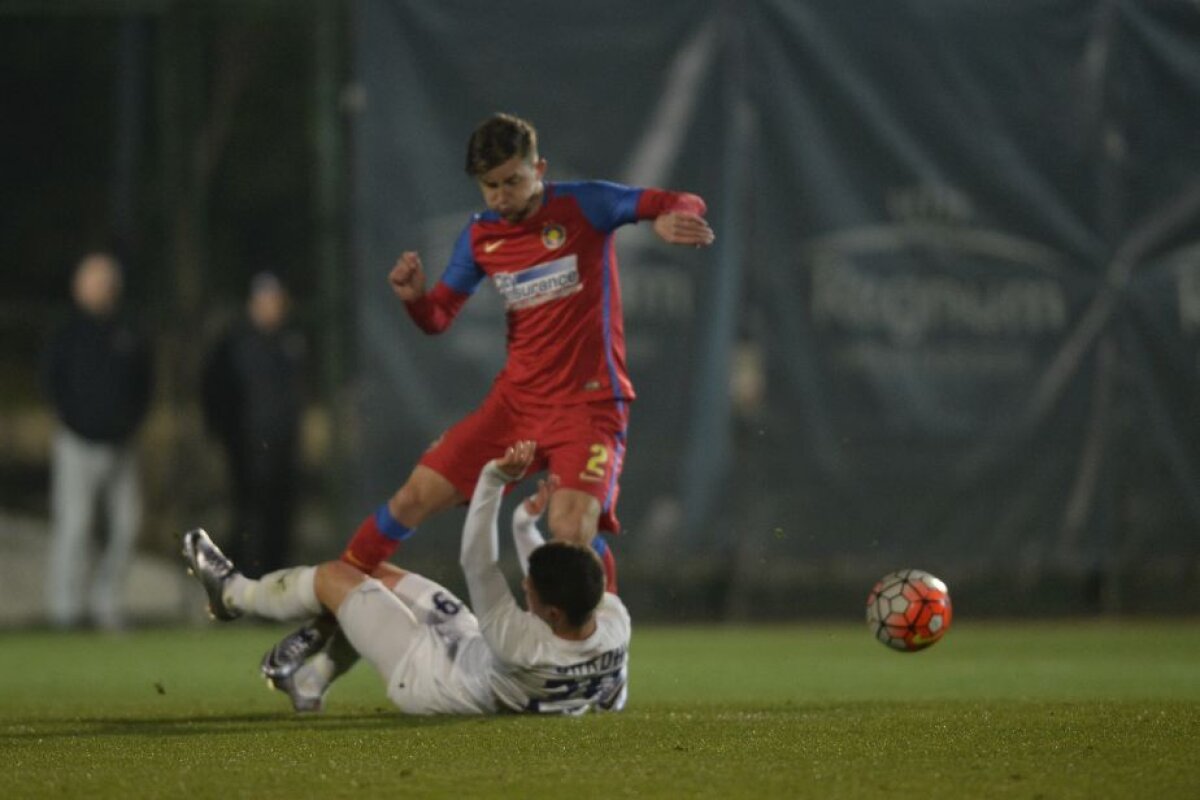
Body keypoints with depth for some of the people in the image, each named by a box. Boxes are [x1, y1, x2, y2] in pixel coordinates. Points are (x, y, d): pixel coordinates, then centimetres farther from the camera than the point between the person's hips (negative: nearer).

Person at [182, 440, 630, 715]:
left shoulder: (524, 644, -45)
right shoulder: (615, 619, -27)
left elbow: (477, 566, -38)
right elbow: (553, 582, -3)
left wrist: (496, 478, -40)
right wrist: (528, 526, -1)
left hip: (427, 680, -7)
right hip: (473, 653, 7)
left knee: (334, 577, 7)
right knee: (381, 577, 22)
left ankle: (233, 594, 37)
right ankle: (310, 679, 41)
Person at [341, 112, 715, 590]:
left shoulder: (583, 206, -8)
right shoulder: (480, 235, 5)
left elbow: (685, 206, -11)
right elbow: (437, 319, 11)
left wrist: (676, 219, -36)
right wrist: (414, 297, -12)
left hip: (588, 403, -5)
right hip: (515, 401, 5)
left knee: (572, 533, -26)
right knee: (416, 498, 1)